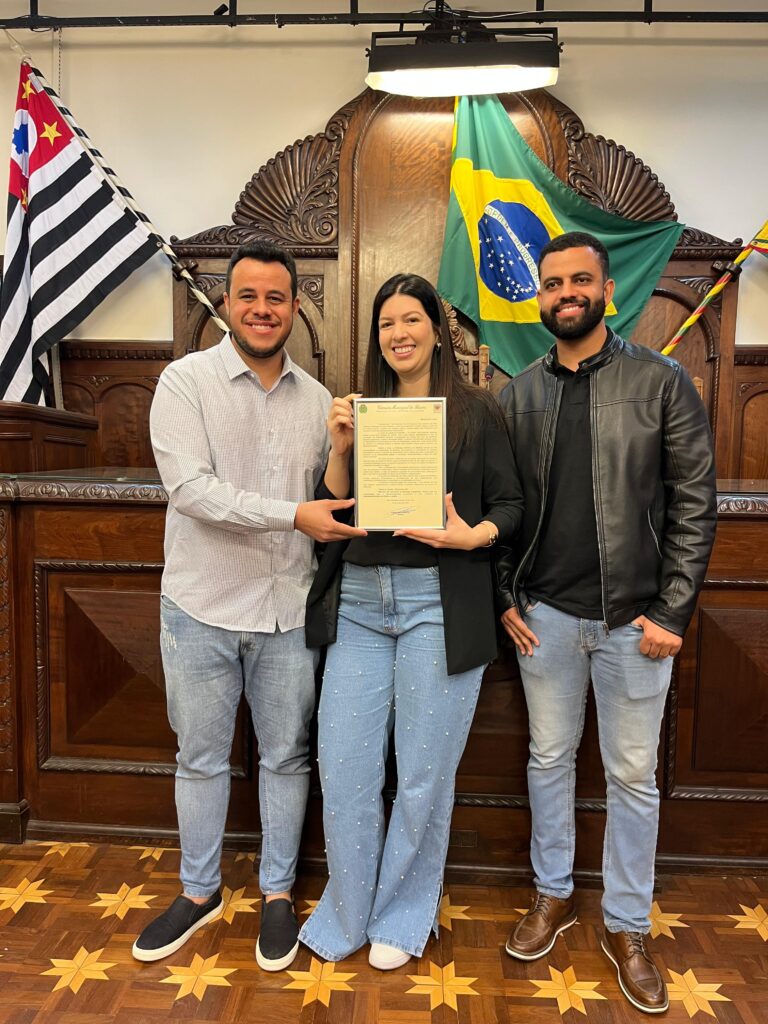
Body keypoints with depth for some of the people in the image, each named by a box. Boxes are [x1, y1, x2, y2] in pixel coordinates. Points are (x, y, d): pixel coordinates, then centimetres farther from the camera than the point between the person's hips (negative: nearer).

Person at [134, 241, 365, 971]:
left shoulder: (316, 398, 5)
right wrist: (292, 514, -23)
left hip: (289, 609, 3)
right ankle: (199, 891, 39)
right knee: (201, 756, 15)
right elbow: (190, 487, -18)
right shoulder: (186, 381, -6)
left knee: (286, 755, 14)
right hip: (202, 607, -2)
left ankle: (277, 894, 36)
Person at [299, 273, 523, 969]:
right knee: (344, 766, 8)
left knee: (424, 770, 9)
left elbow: (511, 504, 3)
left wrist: (472, 536, -16)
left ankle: (404, 916, 34)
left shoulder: (476, 411, 3)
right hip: (359, 603, 3)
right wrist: (340, 448, -4)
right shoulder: (363, 413, 12)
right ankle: (348, 913, 33)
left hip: (439, 605, -3)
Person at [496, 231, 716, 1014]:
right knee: (549, 759, 15)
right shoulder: (517, 395, 5)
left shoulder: (662, 382, -3)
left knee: (633, 775, 11)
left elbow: (694, 505, -5)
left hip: (635, 618, -2)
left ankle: (627, 927, 32)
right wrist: (505, 599, 0)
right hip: (544, 615, 2)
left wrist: (670, 612, -9)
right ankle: (553, 895, 38)